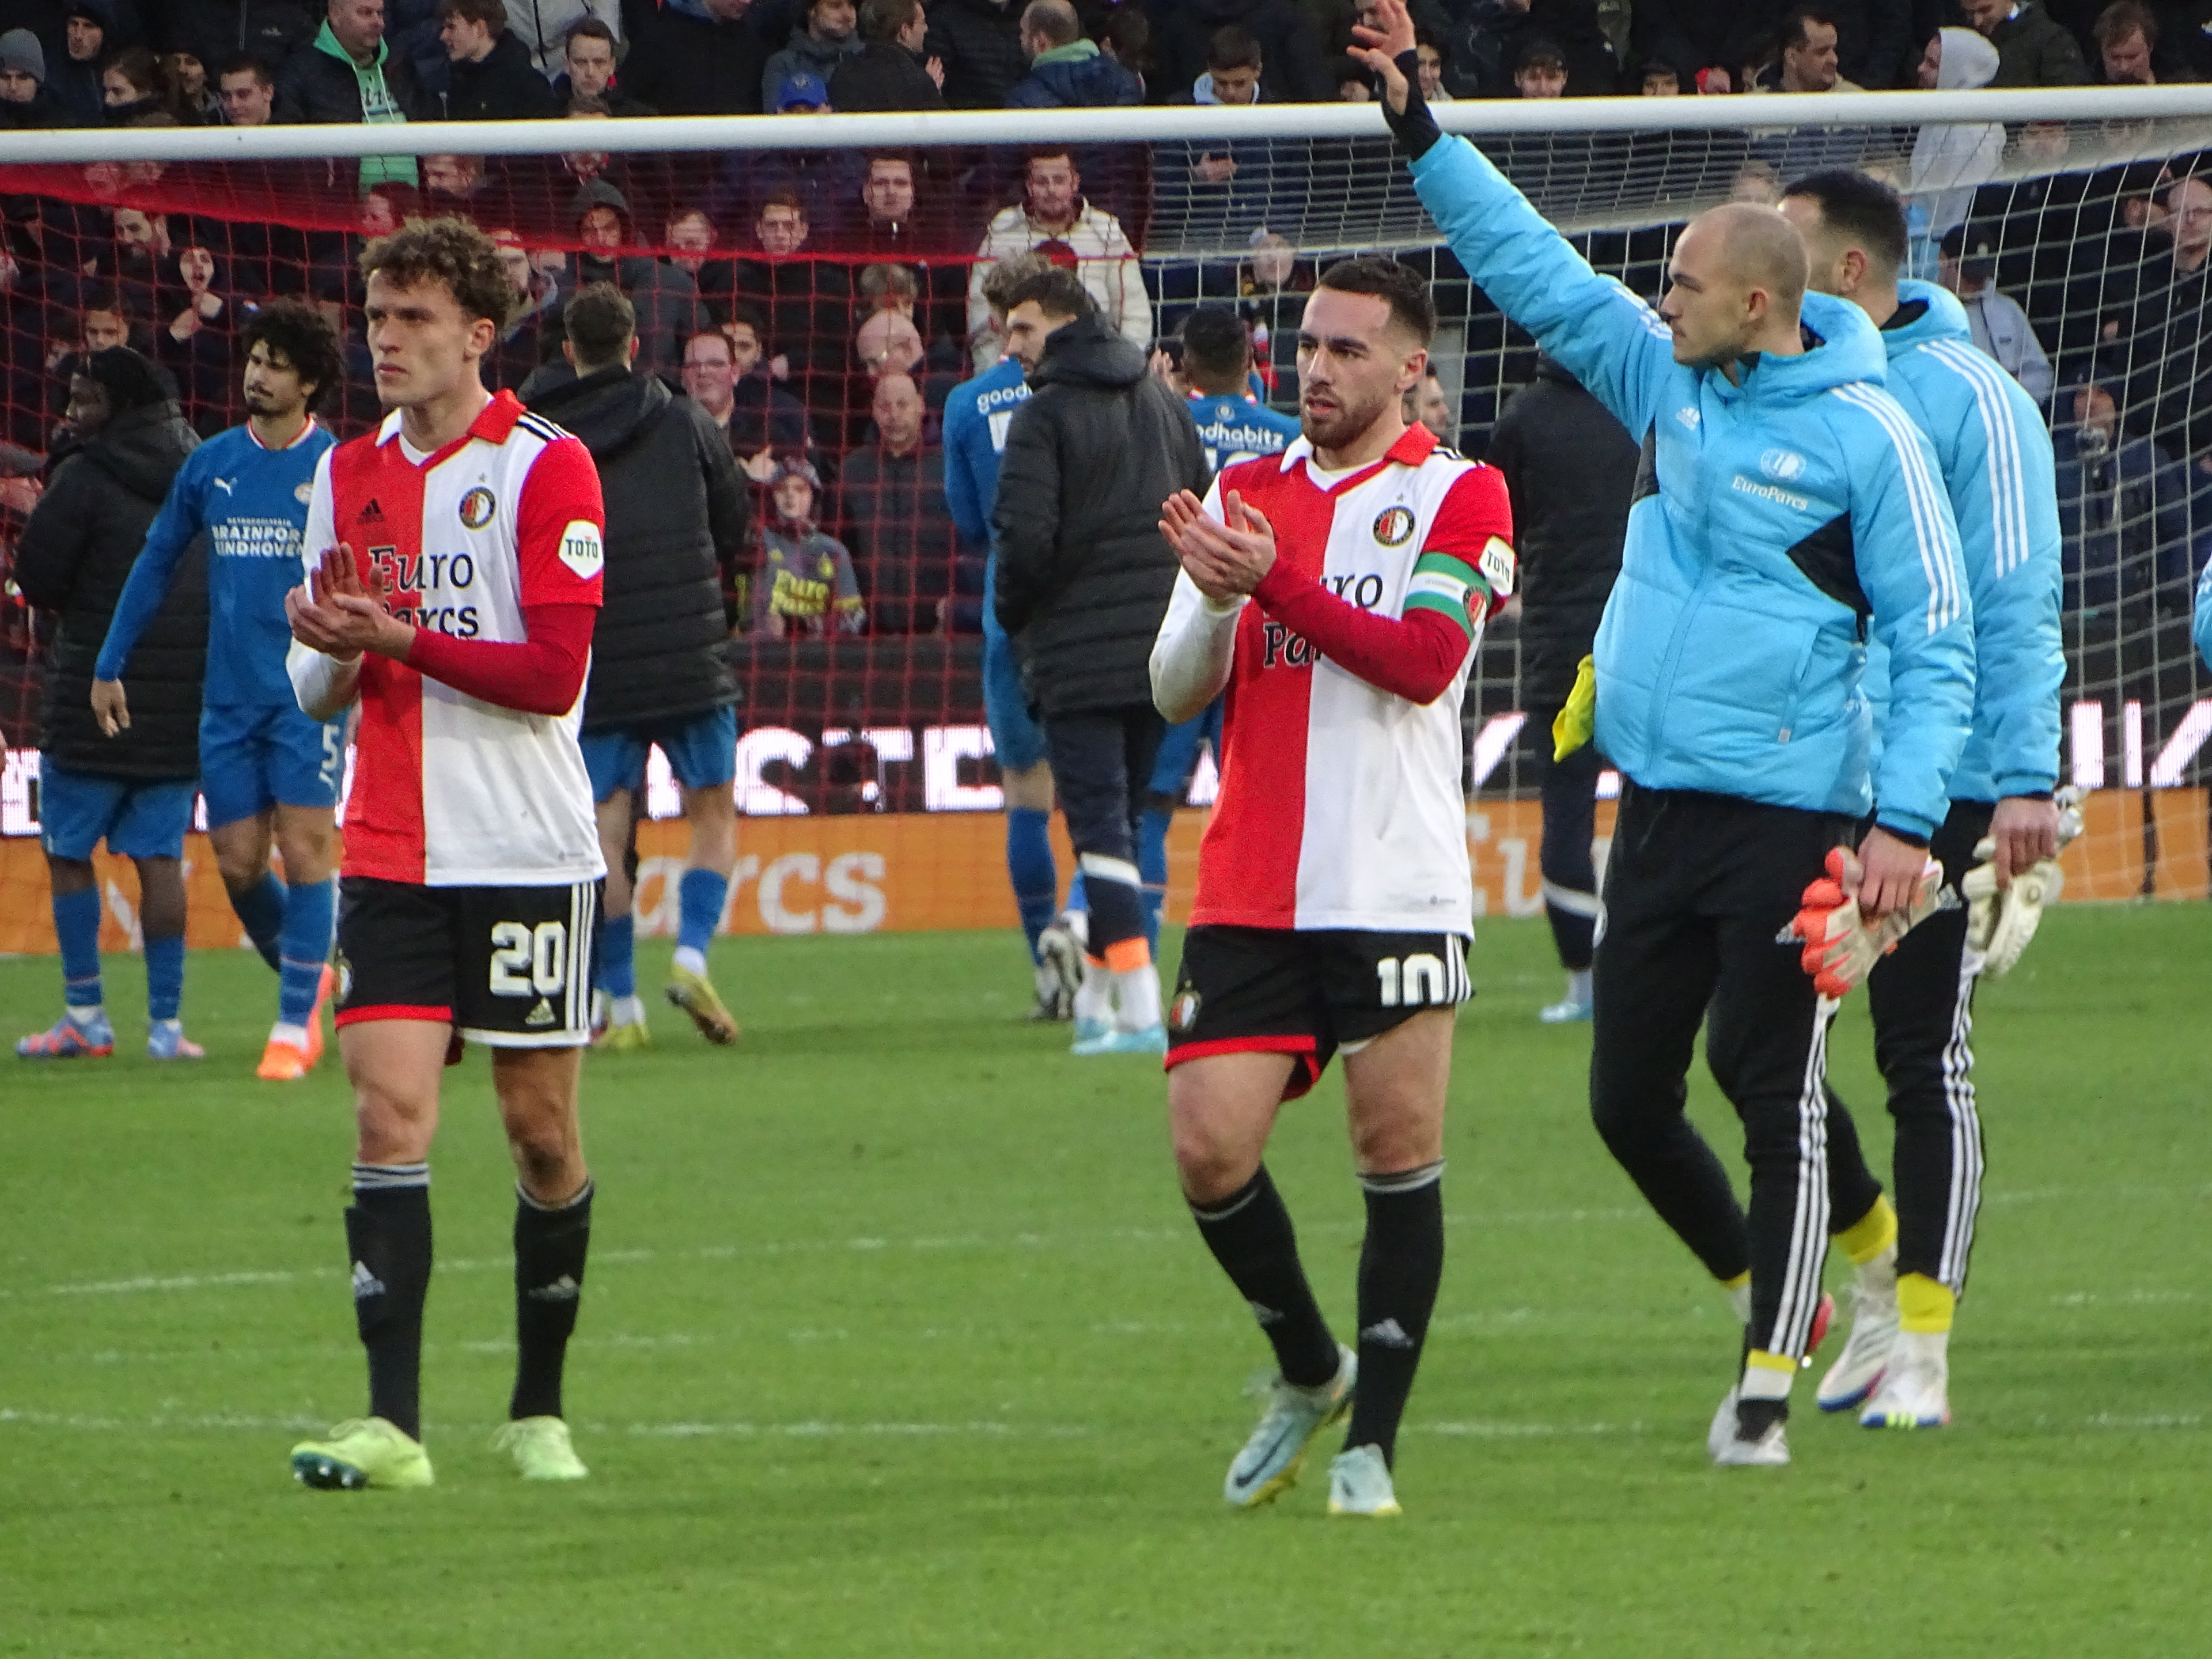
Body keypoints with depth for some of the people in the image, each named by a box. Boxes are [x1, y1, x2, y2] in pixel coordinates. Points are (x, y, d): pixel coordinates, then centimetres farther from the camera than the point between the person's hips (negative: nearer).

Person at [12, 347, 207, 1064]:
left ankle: (85, 1016, 7)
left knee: (68, 852, 8)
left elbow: (38, 579, -8)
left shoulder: (86, 476, -11)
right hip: (182, 704, 5)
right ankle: (167, 1023, 1)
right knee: (159, 858, 6)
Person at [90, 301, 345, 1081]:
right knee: (238, 862, 4)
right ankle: (305, 975, 29)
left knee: (304, 848, -9)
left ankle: (296, 1021, -4)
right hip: (228, 695, 4)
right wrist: (109, 666, 17)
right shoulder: (212, 464, 7)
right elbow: (157, 562, 17)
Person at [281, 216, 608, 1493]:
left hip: (529, 850, -3)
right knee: (389, 1111, -10)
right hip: (393, 850, 3)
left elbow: (553, 671, -13)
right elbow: (322, 690, 15)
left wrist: (399, 637, -19)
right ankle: (392, 1423, -15)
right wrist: (332, 655, -8)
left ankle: (540, 1410, 20)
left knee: (542, 1127, 5)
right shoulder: (351, 474, 10)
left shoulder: (546, 468, -6)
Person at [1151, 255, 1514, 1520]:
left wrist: (1276, 582, -21)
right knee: (1211, 1149, -6)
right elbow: (1176, 691, 10)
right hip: (1249, 893, 4)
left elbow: (1423, 657, -14)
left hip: (1397, 889, -4)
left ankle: (1373, 1441, 6)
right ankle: (1309, 1371, 18)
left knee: (1399, 1154, -3)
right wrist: (1212, 602, -11)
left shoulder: (1458, 497, 1)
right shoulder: (1247, 490, 14)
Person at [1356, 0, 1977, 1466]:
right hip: (1657, 799, 7)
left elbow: (1936, 642, -9)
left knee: (1773, 1096, -5)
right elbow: (1533, 268, 17)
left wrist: (1907, 820, -17)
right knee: (1629, 1098, 9)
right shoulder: (1668, 379, 9)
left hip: (1788, 819, -7)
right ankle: (1769, 1290, 28)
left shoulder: (1865, 436, -9)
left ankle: (1770, 1378, 2)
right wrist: (1420, 129, 12)